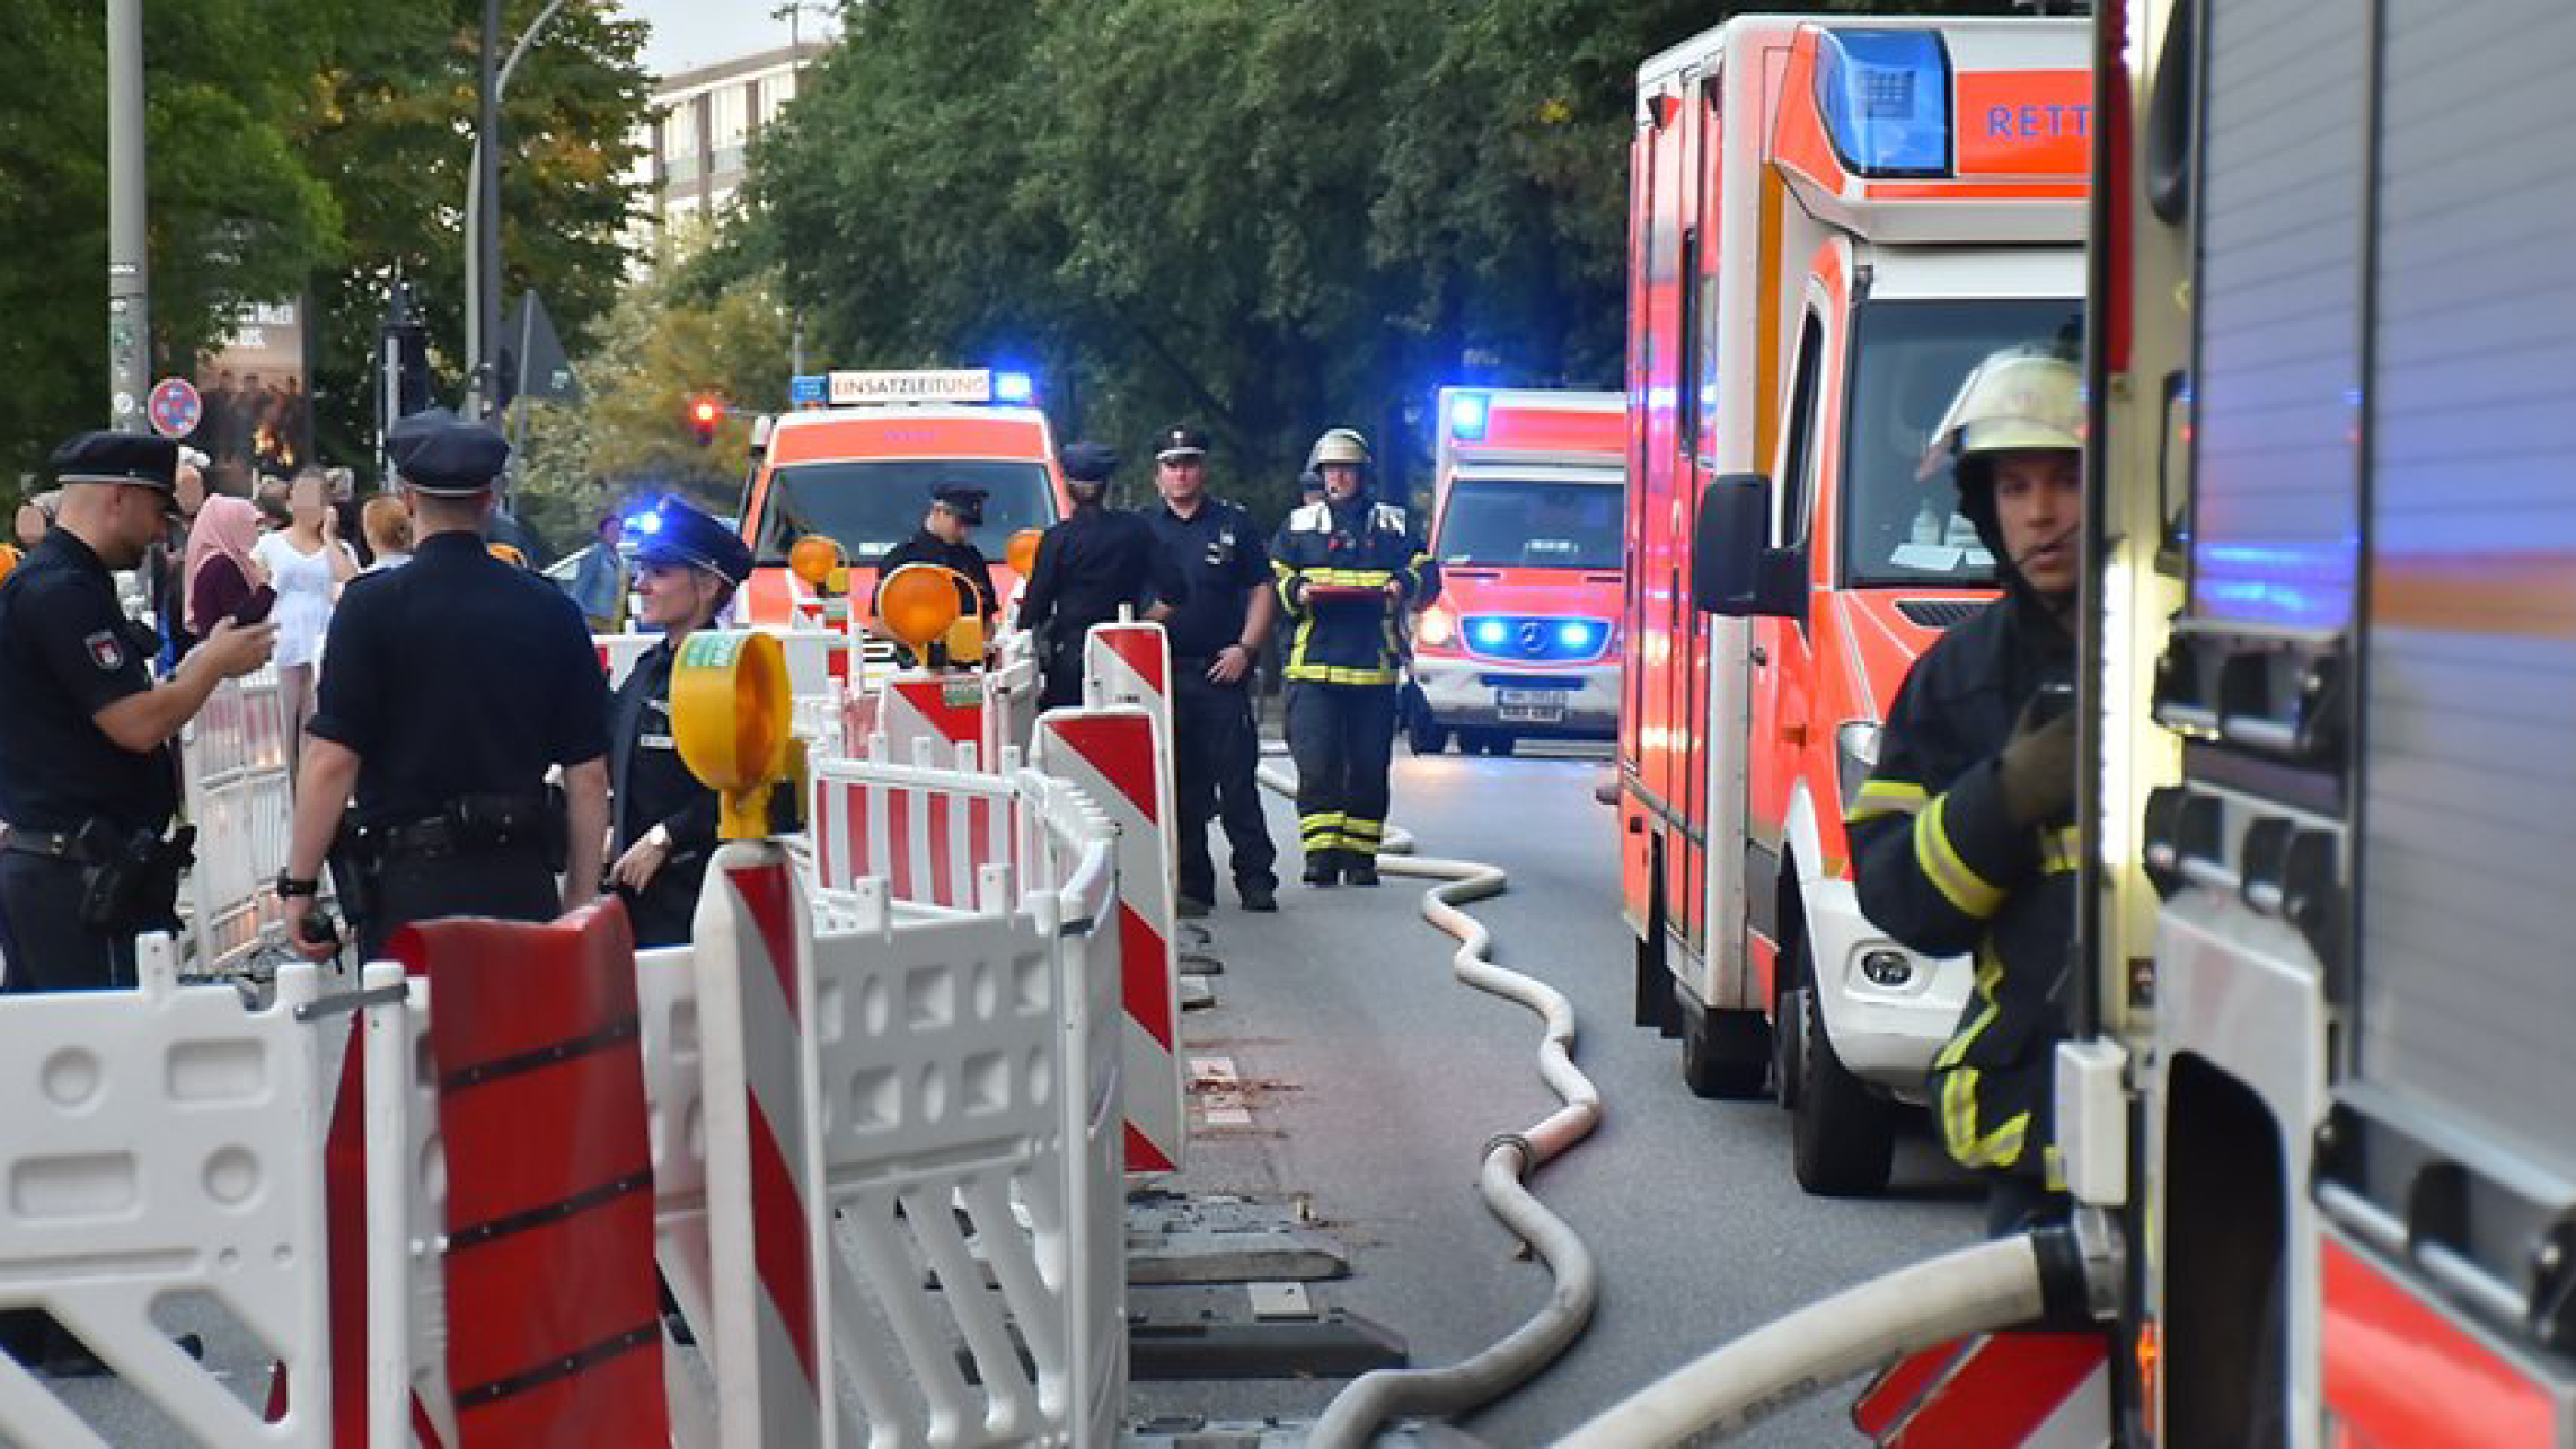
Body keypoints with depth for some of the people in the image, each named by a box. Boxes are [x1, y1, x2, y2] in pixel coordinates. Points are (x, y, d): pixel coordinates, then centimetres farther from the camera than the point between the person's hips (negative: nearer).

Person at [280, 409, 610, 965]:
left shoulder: (374, 605, -4)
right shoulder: (551, 609, 6)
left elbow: (332, 759, -10)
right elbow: (589, 773, 7)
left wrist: (299, 887, -2)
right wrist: (582, 898, 15)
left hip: (412, 880, -3)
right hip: (523, 881, 3)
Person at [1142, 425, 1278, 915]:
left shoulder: (1233, 524, 9)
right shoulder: (1144, 530, 13)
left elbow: (1262, 591, 7)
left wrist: (1245, 648, -5)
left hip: (1222, 672, -2)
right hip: (1162, 675, 2)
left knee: (1237, 780, -6)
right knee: (1180, 787, 3)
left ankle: (1256, 879, -2)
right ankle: (1192, 883, 8)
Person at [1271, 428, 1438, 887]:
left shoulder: (1394, 523, 15)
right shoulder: (1299, 525, 15)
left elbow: (1427, 576, 12)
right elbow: (1271, 581, 12)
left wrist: (1404, 585, -10)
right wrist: (1297, 591, -10)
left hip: (1375, 666, 1)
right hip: (1313, 665, -1)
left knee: (1369, 767, 2)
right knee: (1316, 765, -10)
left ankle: (1360, 856, 11)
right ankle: (1321, 854, -4)